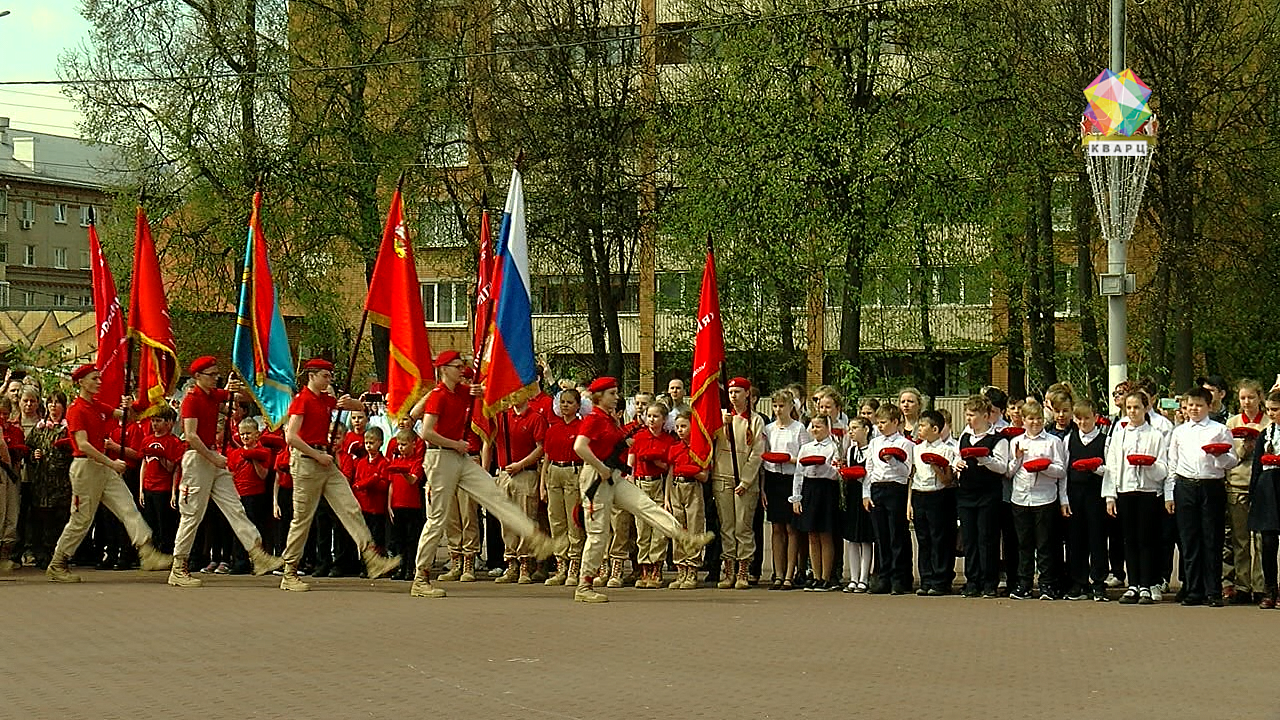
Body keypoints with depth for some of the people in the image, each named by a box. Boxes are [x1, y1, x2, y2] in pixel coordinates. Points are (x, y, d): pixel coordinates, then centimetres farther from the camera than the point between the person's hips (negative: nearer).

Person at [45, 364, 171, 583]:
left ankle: (147, 554, -11)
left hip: (104, 467, 8)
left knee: (128, 508, -4)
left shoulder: (99, 407, 14)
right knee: (81, 519, -1)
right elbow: (83, 445, -20)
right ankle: (56, 566, 11)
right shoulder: (76, 410, -12)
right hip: (86, 467, -8)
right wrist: (111, 463, -23)